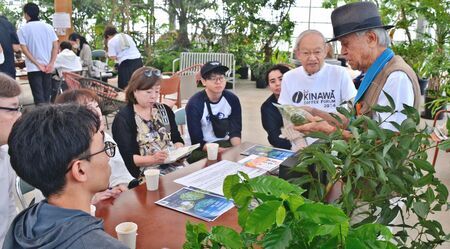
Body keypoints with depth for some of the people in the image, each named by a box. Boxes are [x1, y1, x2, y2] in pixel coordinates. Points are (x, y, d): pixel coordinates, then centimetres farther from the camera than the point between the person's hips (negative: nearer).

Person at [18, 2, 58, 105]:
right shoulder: (48, 27, 5)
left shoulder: (23, 29, -4)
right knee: (46, 94, 12)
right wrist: (51, 64, -4)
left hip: (33, 67, -3)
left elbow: (24, 49, -10)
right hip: (47, 67, 3)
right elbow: (55, 46, 0)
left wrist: (38, 64, -10)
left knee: (38, 96, -1)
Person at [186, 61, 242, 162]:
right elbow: (197, 141, -17)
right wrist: (218, 150, -31)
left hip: (225, 143, 4)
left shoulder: (232, 99, -4)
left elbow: (235, 131, -2)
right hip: (202, 149, -3)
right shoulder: (194, 104, -16)